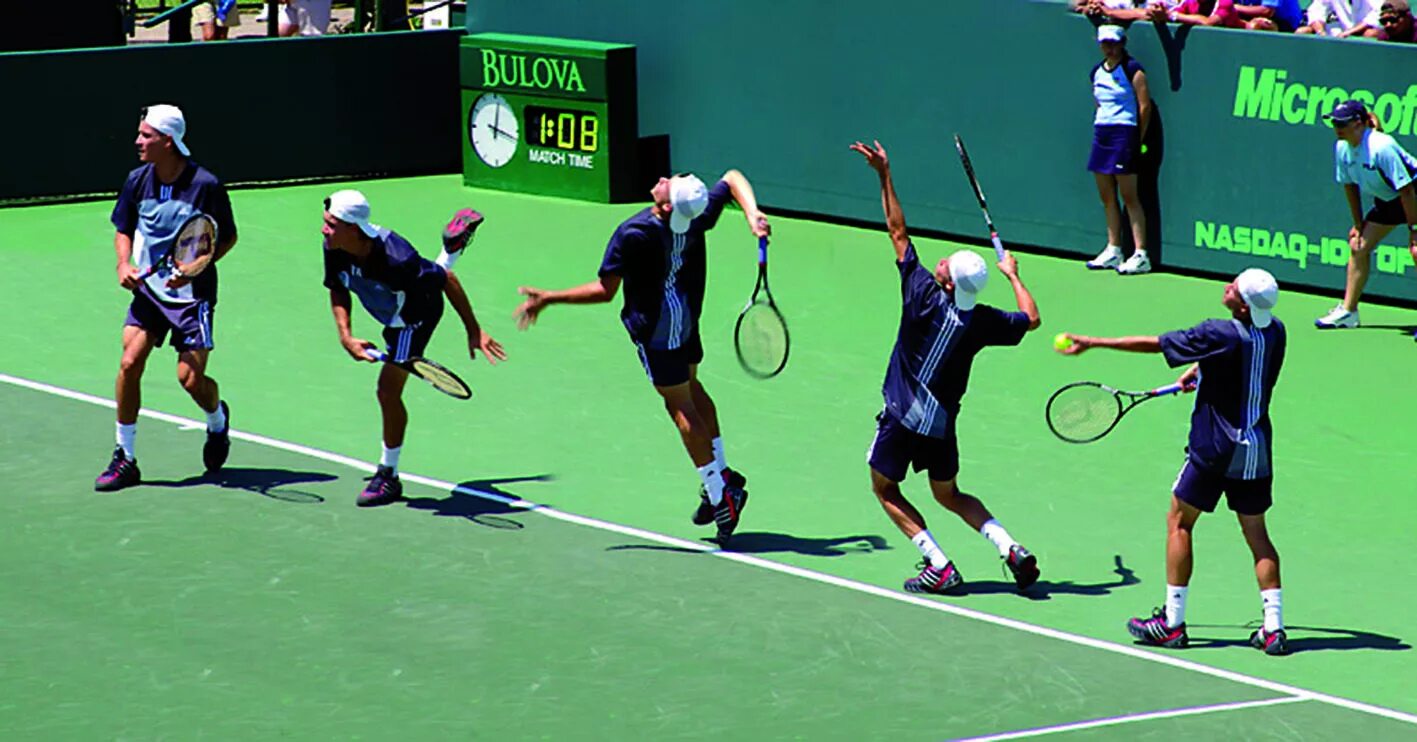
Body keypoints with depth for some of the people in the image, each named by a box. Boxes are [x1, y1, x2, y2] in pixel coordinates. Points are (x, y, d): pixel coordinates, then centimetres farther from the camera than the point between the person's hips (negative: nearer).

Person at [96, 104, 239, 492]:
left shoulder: (205, 185, -15)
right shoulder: (138, 180, -2)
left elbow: (228, 237, -4)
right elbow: (123, 229, 13)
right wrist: (124, 263, -6)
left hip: (192, 294, -4)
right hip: (148, 289, 4)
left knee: (191, 378, -7)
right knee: (129, 363, -10)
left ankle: (217, 419, 30)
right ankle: (125, 457, 0)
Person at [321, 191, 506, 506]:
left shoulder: (395, 258, -45)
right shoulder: (334, 249, -28)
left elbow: (447, 280, -32)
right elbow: (338, 291, -8)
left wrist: (474, 331, -29)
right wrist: (346, 337, -21)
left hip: (418, 313, -7)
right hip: (389, 311, 7)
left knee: (388, 390, -12)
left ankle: (388, 476, 4)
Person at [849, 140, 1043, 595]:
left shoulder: (924, 295, -18)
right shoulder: (982, 322, -8)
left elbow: (898, 231, -13)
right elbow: (1031, 319, 10)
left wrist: (884, 174, -8)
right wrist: (1012, 274, 22)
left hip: (903, 416, -5)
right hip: (943, 421, 5)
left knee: (885, 489, 13)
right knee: (949, 494, 22)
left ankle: (939, 567, -1)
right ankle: (1012, 550, 2)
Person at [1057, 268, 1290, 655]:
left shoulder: (1220, 335, -21)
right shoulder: (1276, 332, -3)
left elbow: (1153, 344, -13)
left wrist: (1092, 343, -5)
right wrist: (1200, 368, 20)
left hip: (1216, 449, -6)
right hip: (1258, 449, 6)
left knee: (1179, 523, 9)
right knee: (1256, 533, 12)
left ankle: (1172, 623, 10)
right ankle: (1273, 627, 5)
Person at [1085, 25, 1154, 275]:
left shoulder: (1132, 70, -8)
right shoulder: (1097, 72, 13)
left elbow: (1144, 106, -9)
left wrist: (1137, 140, -8)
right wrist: (1100, 128, 13)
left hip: (1124, 133, -7)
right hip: (1101, 133, 7)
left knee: (1129, 196, -8)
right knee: (1107, 196, 9)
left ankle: (1141, 256, -7)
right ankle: (1113, 250, 16)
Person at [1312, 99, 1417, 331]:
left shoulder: (1381, 147, -32)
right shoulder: (1342, 148, -10)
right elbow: (1350, 187, 5)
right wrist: (1358, 225, 7)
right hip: (1386, 200, 8)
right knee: (1359, 246, 8)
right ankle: (1348, 310, 21)